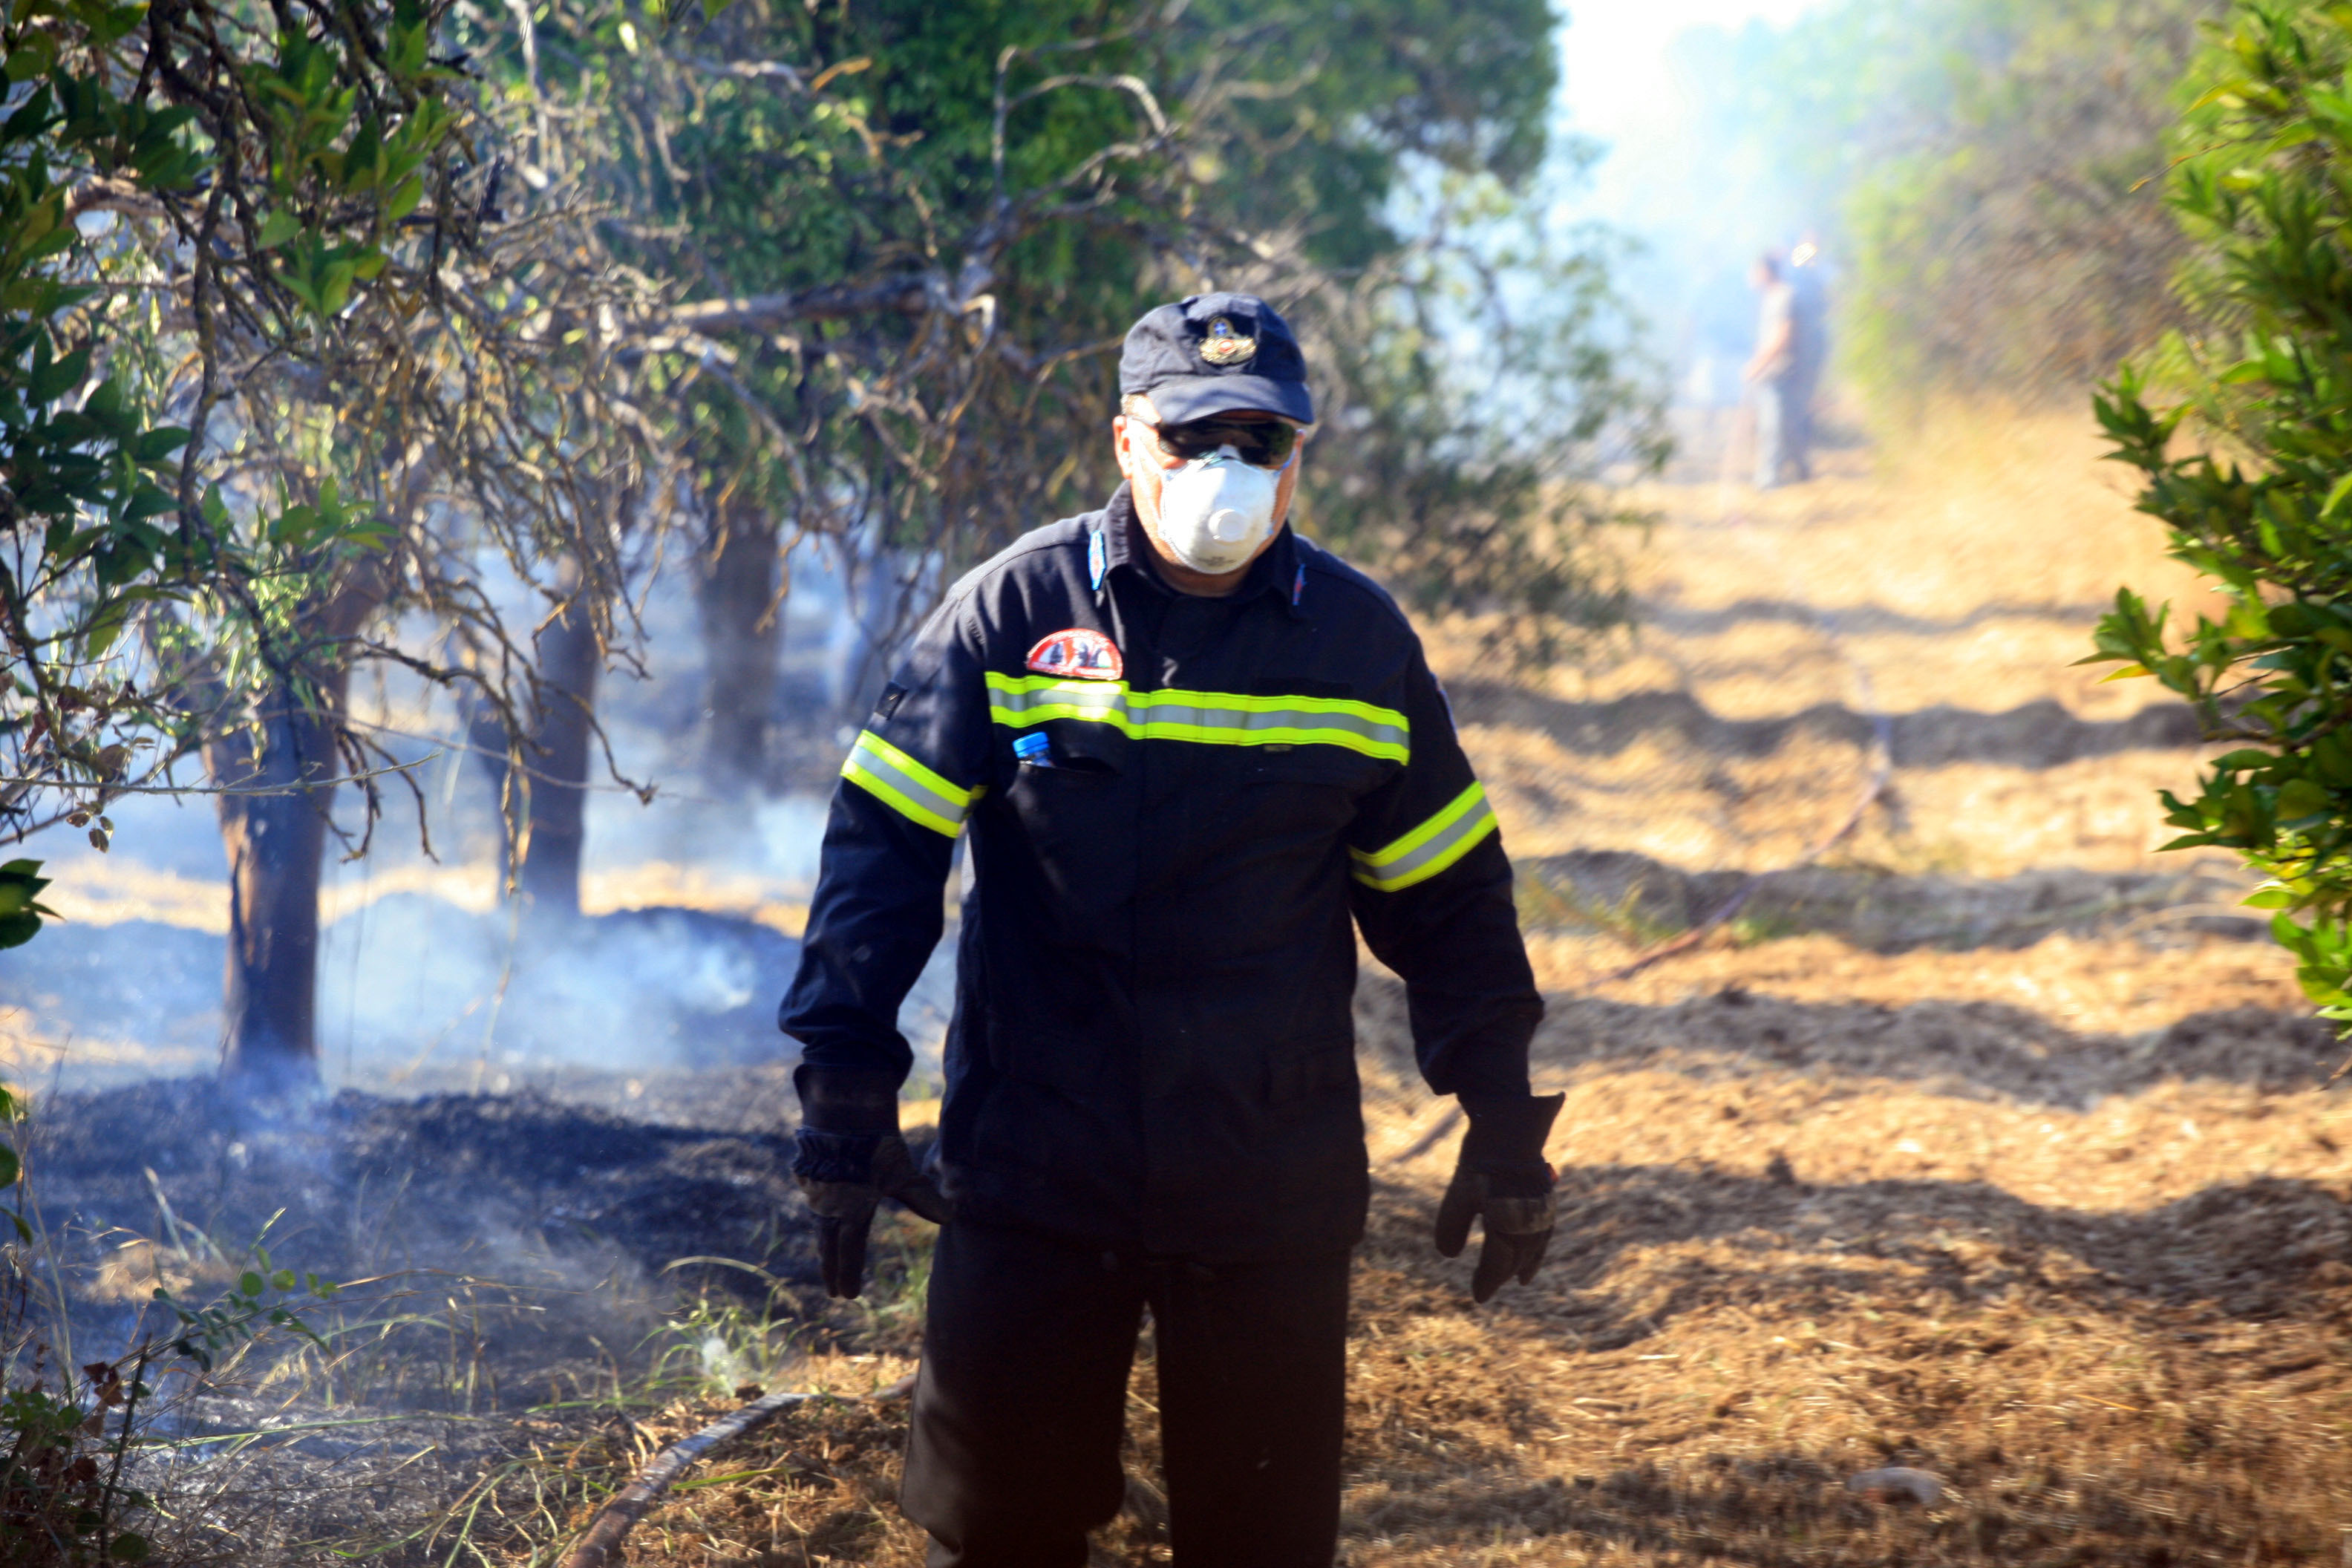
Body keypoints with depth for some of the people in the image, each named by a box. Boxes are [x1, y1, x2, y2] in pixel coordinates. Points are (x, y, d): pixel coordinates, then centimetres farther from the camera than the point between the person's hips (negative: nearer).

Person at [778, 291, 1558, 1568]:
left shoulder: (1358, 639, 2)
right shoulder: (1015, 611, -4)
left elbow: (1447, 895, 10)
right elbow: (881, 847, -3)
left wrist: (1504, 1122, 9)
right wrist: (845, 1102, -8)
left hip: (1272, 1197, 1)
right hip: (1030, 1176, -1)